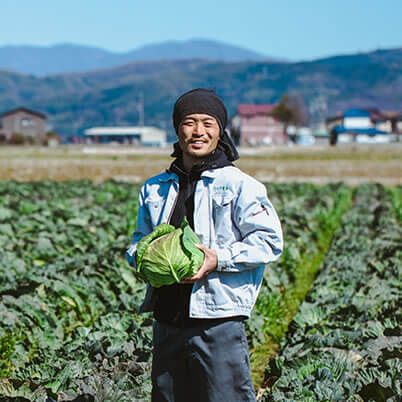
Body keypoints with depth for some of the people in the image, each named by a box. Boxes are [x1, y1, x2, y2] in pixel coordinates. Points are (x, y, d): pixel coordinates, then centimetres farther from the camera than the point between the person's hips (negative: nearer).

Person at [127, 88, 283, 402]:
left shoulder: (240, 185, -2)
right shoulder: (155, 189, 14)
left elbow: (269, 241, -6)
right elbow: (141, 238, 25)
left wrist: (220, 259, -17)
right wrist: (141, 258, 1)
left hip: (219, 320, -5)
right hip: (168, 321, 5)